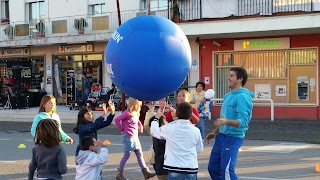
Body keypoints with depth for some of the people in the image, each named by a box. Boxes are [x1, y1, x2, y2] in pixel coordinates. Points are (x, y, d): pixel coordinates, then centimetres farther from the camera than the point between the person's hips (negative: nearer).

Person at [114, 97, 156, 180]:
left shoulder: (135, 113, 10)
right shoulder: (127, 113, -16)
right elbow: (116, 119, -22)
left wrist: (140, 127, 12)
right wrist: (121, 129, -14)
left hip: (135, 137, 9)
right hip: (128, 137, -8)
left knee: (139, 154, 8)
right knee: (126, 155, -3)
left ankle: (146, 172, 12)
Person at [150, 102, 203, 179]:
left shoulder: (169, 128, -5)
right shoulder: (195, 131, -1)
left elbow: (154, 131, 13)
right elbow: (199, 149, 13)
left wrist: (156, 117, 28)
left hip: (174, 169, -1)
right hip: (191, 169, 1)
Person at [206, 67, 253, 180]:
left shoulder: (242, 97, -16)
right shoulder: (228, 96, 11)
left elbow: (243, 121, -25)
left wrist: (226, 121, -40)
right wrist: (215, 132, 23)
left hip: (233, 138, -9)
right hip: (221, 136, 9)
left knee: (227, 171, -13)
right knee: (213, 167, 14)